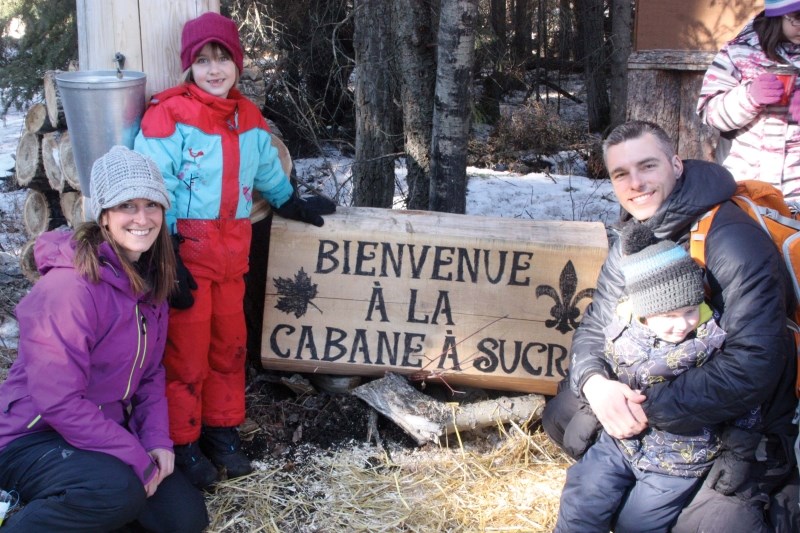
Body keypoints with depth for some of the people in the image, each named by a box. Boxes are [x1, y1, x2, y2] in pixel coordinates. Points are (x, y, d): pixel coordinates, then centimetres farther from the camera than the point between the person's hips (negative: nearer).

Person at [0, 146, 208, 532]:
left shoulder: (147, 279, 3)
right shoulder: (70, 286, -24)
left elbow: (150, 372, 10)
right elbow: (59, 402, -27)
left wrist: (157, 441, -5)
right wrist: (138, 459, -21)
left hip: (103, 432, 9)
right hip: (32, 438, -8)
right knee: (120, 491, -35)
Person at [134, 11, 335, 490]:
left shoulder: (250, 119, 9)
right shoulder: (170, 116, -10)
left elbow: (267, 170, 28)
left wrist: (292, 203, 37)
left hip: (232, 251, 6)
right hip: (187, 250, -6)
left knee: (229, 344, 13)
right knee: (187, 349, 0)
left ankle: (223, 430, 28)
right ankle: (183, 443, 15)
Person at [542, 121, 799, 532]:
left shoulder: (733, 239, -24)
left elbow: (753, 366, -32)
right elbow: (595, 328, 4)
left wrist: (653, 409, -31)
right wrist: (595, 382, -19)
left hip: (750, 423, -7)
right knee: (561, 414, 5)